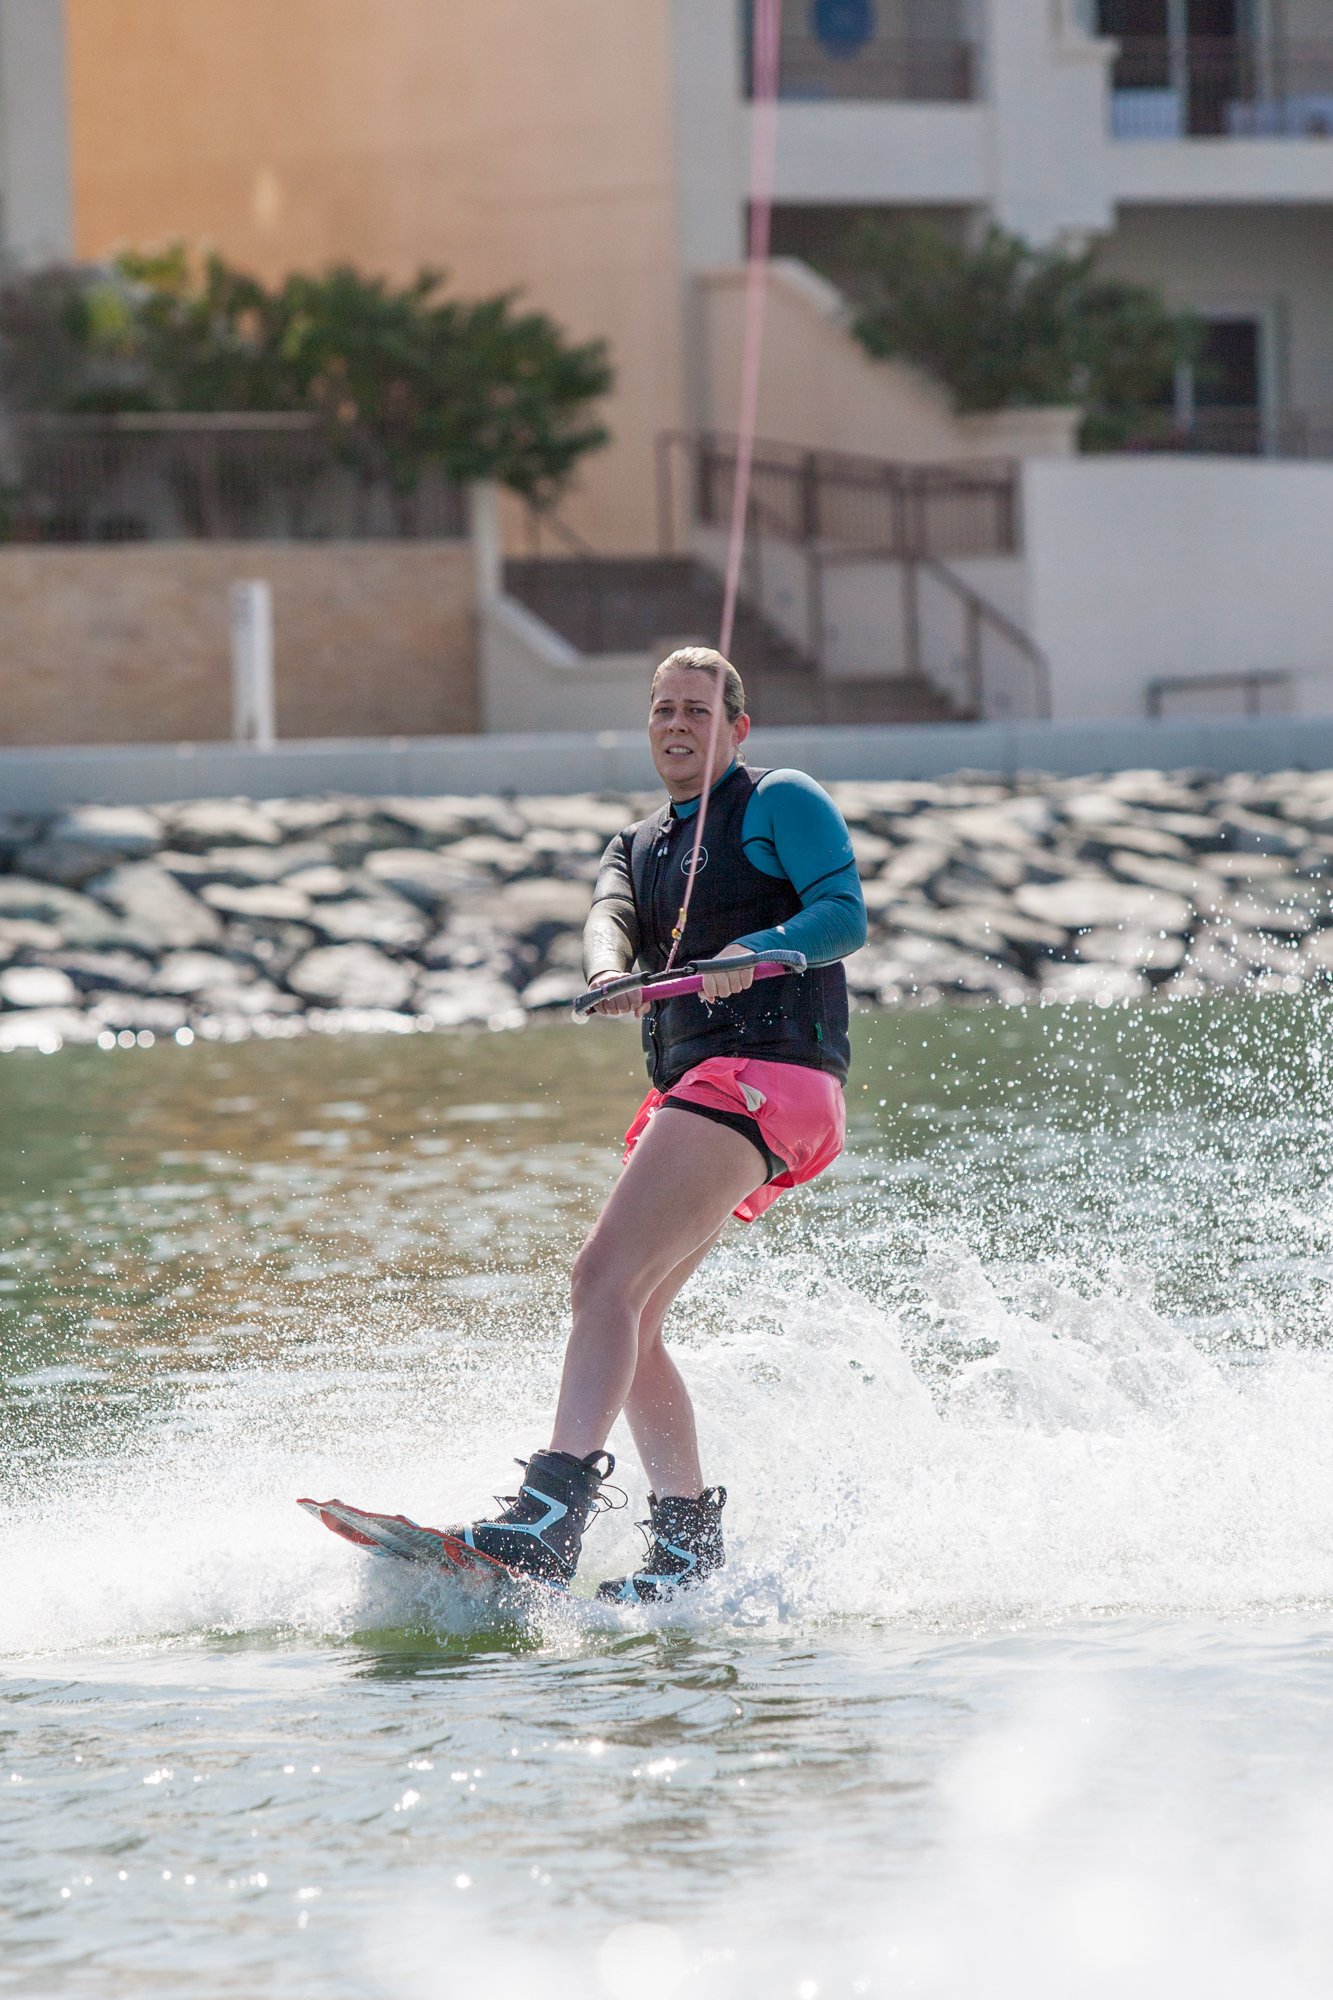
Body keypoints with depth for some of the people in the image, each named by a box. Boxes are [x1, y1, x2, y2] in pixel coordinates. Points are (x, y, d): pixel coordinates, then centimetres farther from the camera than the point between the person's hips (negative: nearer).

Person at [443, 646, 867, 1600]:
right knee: (627, 1322, 4)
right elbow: (612, 917, 3)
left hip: (767, 1075, -9)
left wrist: (757, 952, -28)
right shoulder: (639, 847, 26)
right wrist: (609, 968, -21)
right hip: (688, 1091, 9)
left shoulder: (781, 802, 5)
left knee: (607, 1275, -23)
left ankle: (550, 1517, -35)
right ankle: (688, 1540, 5)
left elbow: (846, 914, -8)